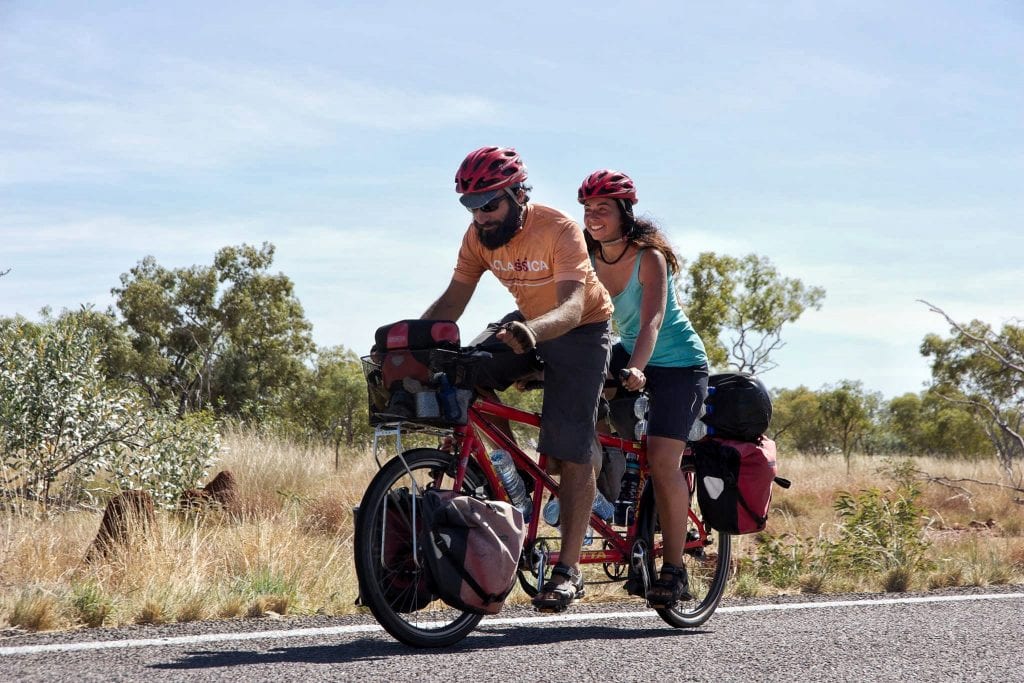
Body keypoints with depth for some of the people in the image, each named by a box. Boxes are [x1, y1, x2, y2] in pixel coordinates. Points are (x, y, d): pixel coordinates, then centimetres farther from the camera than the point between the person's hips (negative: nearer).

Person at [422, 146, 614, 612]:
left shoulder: (560, 230, -29)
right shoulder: (479, 236, -12)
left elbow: (572, 306, -40)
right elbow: (452, 301, -10)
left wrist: (532, 330, -60)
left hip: (581, 329, -6)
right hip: (526, 324, 6)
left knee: (571, 450, -14)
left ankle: (568, 568, -8)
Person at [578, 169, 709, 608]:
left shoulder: (649, 258, -23)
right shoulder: (590, 258, -5)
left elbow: (652, 321, -36)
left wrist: (635, 369, -53)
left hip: (678, 363, -7)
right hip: (630, 354, 7)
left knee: (663, 460, -17)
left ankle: (674, 570, -7)